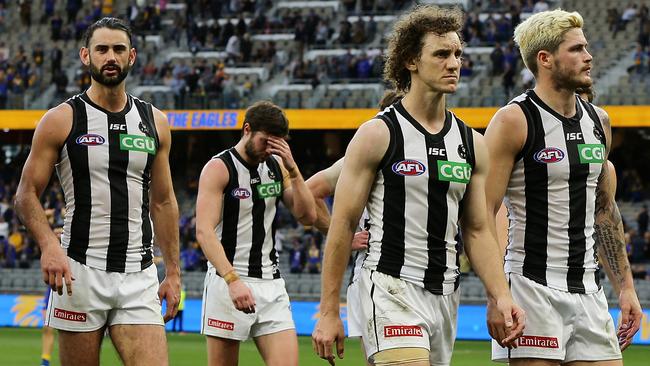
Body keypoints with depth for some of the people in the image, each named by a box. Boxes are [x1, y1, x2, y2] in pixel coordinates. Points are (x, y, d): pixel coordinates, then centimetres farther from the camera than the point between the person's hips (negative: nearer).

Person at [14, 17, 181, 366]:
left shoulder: (154, 122, 11)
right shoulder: (61, 120, 0)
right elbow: (26, 195, -1)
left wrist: (173, 273, 13)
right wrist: (49, 245, -19)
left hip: (138, 278, 3)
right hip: (79, 272, -3)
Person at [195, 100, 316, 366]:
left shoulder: (276, 166, 12)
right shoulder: (219, 168, -6)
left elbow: (308, 216, 6)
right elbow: (204, 231, -16)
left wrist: (292, 169, -6)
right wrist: (233, 280, -28)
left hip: (270, 283, 5)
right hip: (227, 281, -5)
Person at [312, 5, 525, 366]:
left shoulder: (472, 143, 12)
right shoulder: (377, 134, -5)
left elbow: (477, 231, 14)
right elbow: (342, 226, -5)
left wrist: (500, 296, -1)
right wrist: (328, 313, -8)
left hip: (445, 295, 6)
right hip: (391, 291, -6)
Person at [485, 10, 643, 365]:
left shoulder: (598, 120, 13)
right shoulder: (513, 121, -9)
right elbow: (482, 216, -12)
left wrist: (625, 286, 19)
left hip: (587, 292, 7)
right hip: (532, 287, -7)